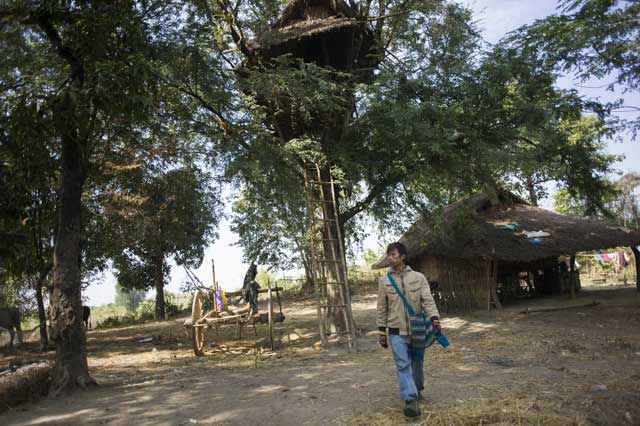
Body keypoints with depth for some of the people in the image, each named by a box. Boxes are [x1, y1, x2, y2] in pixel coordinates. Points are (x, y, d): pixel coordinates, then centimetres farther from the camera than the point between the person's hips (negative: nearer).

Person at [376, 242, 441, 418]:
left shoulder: (418, 277, -2)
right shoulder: (384, 280, -1)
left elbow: (428, 300, -8)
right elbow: (382, 308, 4)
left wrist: (434, 318, -26)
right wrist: (381, 332, 4)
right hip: (396, 331, -1)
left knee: (417, 364, 15)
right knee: (403, 366, -10)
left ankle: (417, 390, 38)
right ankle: (411, 400, -12)